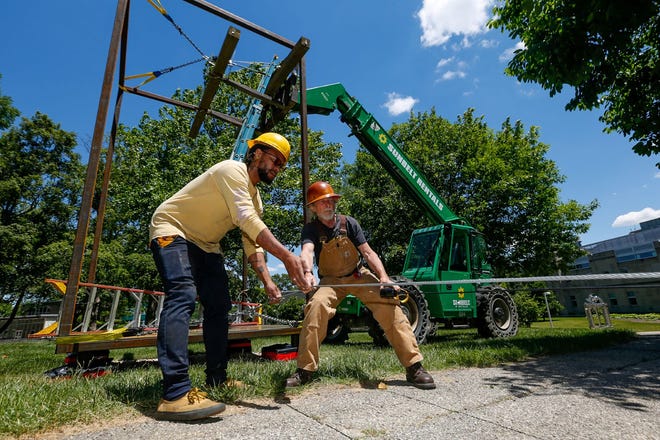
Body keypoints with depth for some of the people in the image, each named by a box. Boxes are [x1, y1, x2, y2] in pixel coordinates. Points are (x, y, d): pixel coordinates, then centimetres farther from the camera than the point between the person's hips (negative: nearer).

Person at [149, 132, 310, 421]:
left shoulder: (255, 198, 8)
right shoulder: (233, 171, -20)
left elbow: (252, 244, 0)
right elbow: (246, 220, -34)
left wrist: (267, 281, -15)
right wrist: (287, 256, -41)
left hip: (205, 245, 9)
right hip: (172, 232, -9)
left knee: (219, 306, 2)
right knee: (183, 296, -28)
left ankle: (217, 380, 12)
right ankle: (175, 394, -34)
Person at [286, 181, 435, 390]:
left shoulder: (348, 223, -7)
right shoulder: (311, 229, -12)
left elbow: (368, 252, -11)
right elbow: (307, 251, -34)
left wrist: (384, 278, -27)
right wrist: (307, 272, -57)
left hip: (359, 275, 1)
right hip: (331, 281, -1)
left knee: (388, 303, -21)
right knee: (316, 305, -31)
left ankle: (414, 366, -15)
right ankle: (305, 370, -20)